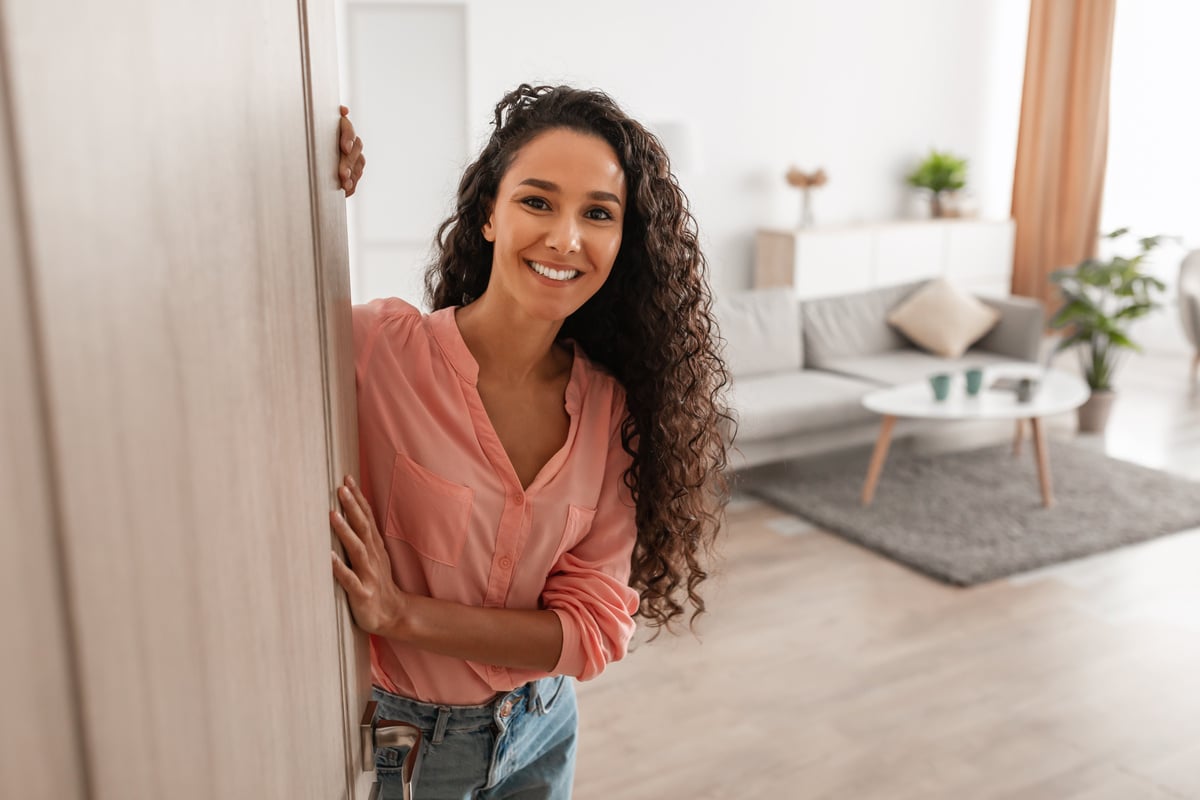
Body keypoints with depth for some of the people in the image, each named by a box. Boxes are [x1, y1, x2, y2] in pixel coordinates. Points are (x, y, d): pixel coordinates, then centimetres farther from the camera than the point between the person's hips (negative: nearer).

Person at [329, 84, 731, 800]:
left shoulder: (612, 406, -12)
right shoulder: (379, 347, -23)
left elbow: (595, 627, -14)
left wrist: (403, 613, -27)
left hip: (543, 729, 4)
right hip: (401, 739, -3)